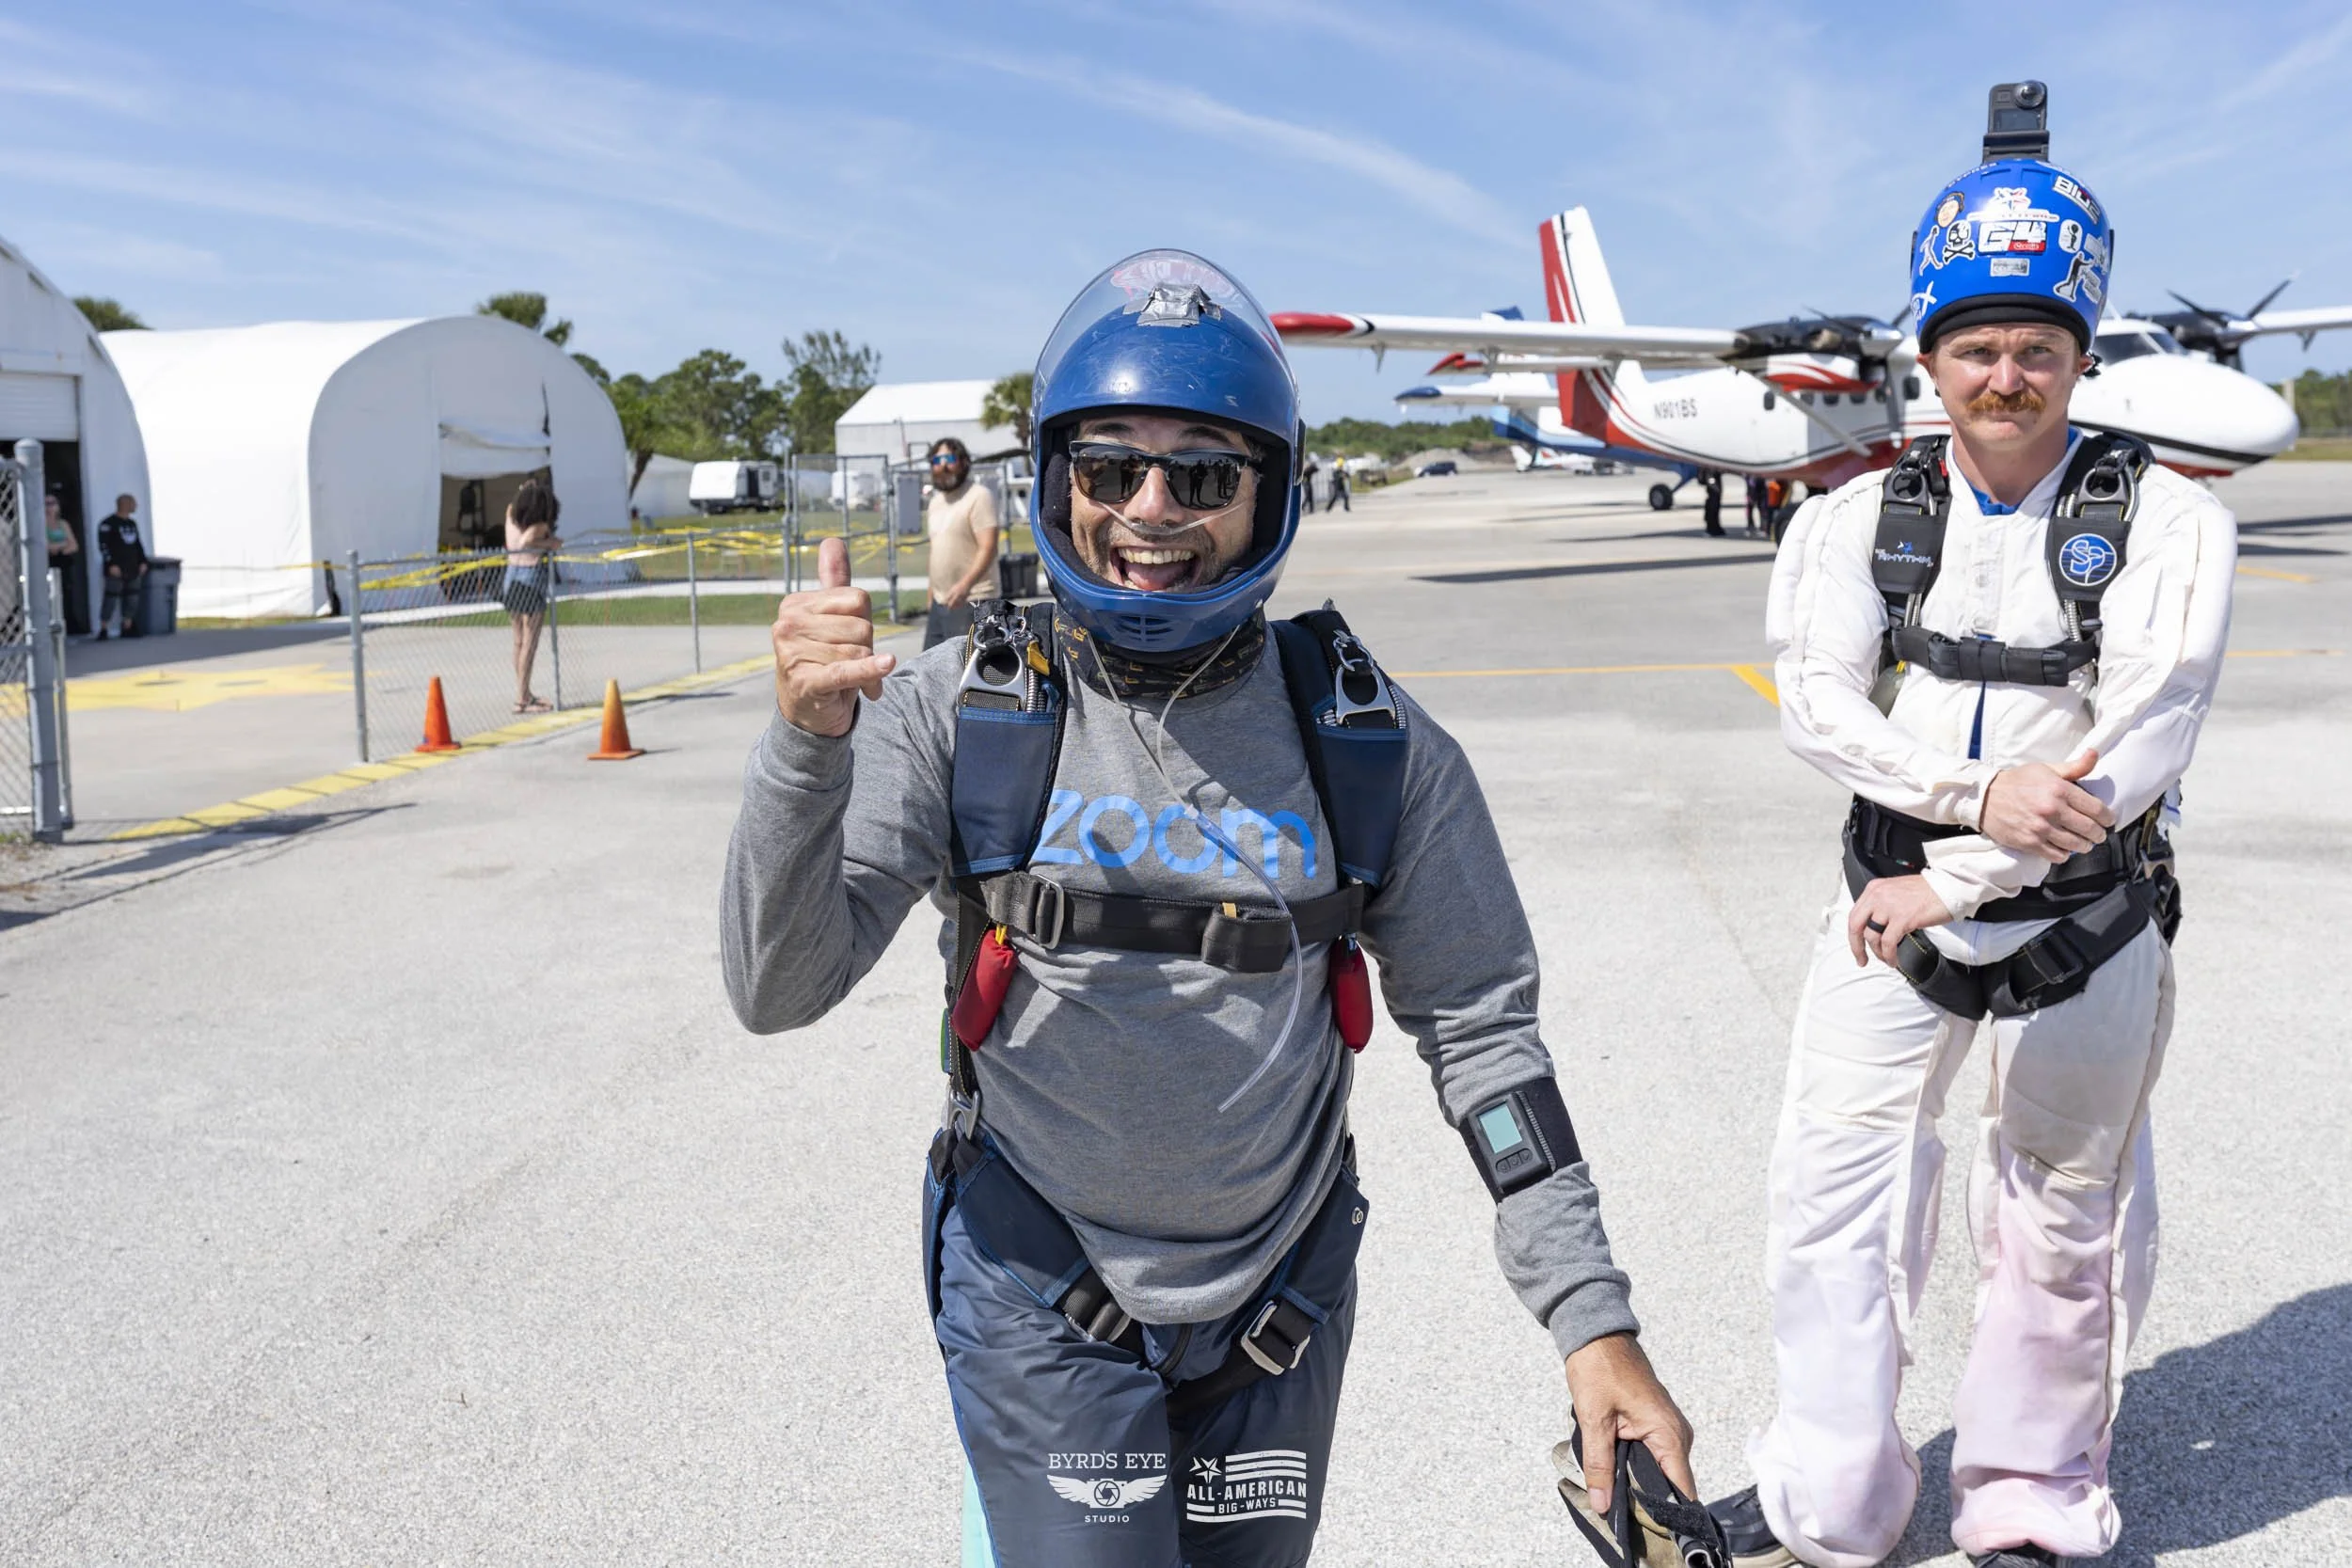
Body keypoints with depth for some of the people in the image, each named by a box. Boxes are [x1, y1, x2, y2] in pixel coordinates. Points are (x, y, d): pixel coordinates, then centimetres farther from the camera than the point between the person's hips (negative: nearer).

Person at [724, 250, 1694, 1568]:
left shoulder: (1368, 743, -7)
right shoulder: (965, 712, -9)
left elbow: (1479, 1026, -1)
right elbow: (780, 990, -13)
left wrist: (1592, 1314, -5)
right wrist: (808, 742, -30)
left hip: (1279, 1300, 2)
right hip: (1043, 1296, -2)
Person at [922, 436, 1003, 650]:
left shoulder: (979, 496, -10)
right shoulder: (936, 501, 18)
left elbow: (988, 548, -21)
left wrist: (966, 584, -35)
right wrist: (931, 598, 20)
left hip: (970, 602, -9)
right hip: (940, 602, 9)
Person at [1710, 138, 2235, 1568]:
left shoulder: (2166, 521, -7)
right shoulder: (1861, 522, 1)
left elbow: (2142, 737, -17)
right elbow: (1821, 705, -11)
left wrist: (1955, 884, -21)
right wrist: (1979, 793, -28)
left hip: (2087, 917, -1)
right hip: (1897, 904, 2)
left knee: (2065, 1219, 11)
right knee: (1837, 1182, 4)